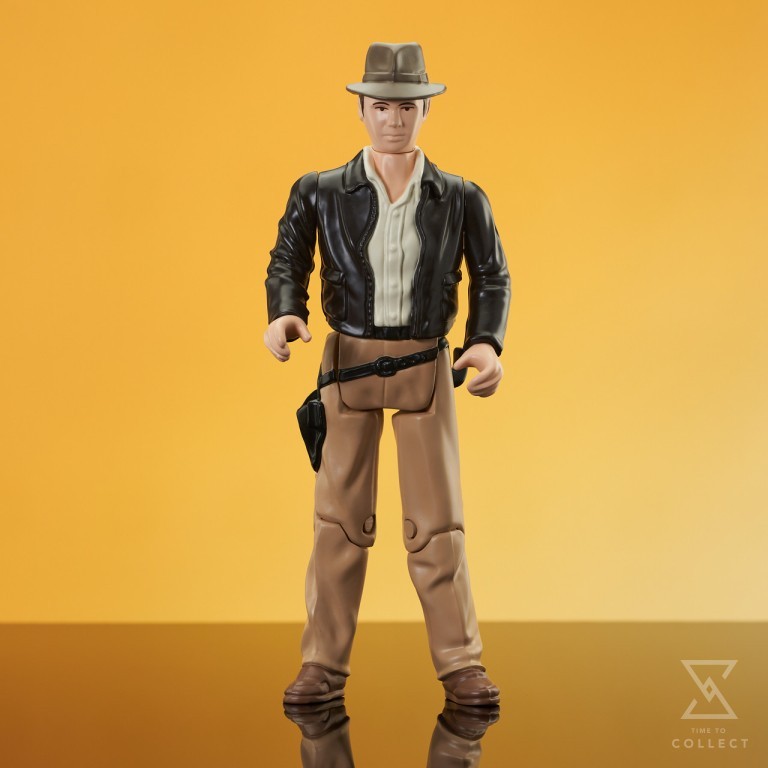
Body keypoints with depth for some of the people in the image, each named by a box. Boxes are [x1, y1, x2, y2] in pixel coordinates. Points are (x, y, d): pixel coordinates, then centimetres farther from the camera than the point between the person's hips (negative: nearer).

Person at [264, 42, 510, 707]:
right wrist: (284, 313, -14)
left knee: (438, 521, 2)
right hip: (348, 362, 0)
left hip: (425, 367, 0)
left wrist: (487, 343, -8)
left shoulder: (460, 199, 2)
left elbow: (492, 276, 8)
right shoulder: (321, 192, 1)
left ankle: (461, 665, 11)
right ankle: (324, 666, 13)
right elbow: (289, 259, 6)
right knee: (339, 519, 4)